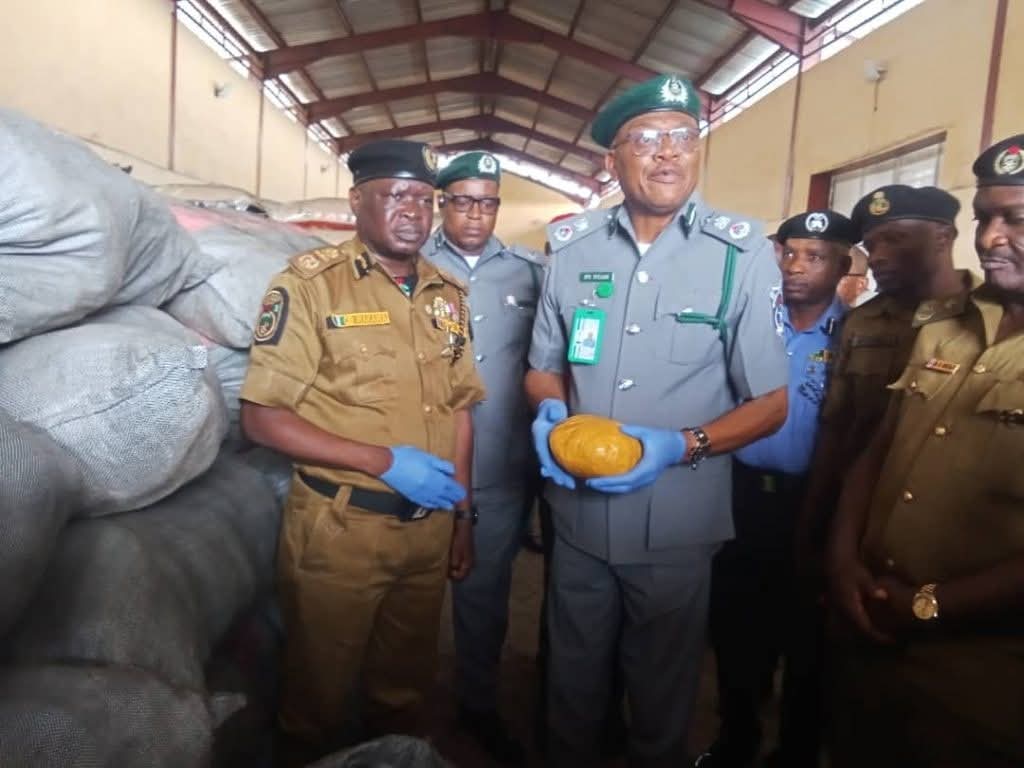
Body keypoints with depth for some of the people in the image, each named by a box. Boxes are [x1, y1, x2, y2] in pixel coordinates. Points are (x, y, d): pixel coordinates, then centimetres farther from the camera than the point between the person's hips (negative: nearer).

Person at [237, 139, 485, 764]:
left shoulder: (447, 294, 6)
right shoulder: (310, 283, -10)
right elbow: (262, 417, -14)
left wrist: (464, 514, 9)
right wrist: (385, 461, -19)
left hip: (429, 527, 5)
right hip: (339, 527, -4)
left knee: (405, 683, 24)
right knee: (323, 686, 17)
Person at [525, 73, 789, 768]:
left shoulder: (741, 255, -11)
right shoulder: (573, 248, -1)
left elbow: (770, 404, -6)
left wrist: (681, 445, -23)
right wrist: (551, 413, -13)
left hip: (676, 527, -2)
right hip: (579, 517, 3)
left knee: (662, 696, 20)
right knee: (574, 684, 24)